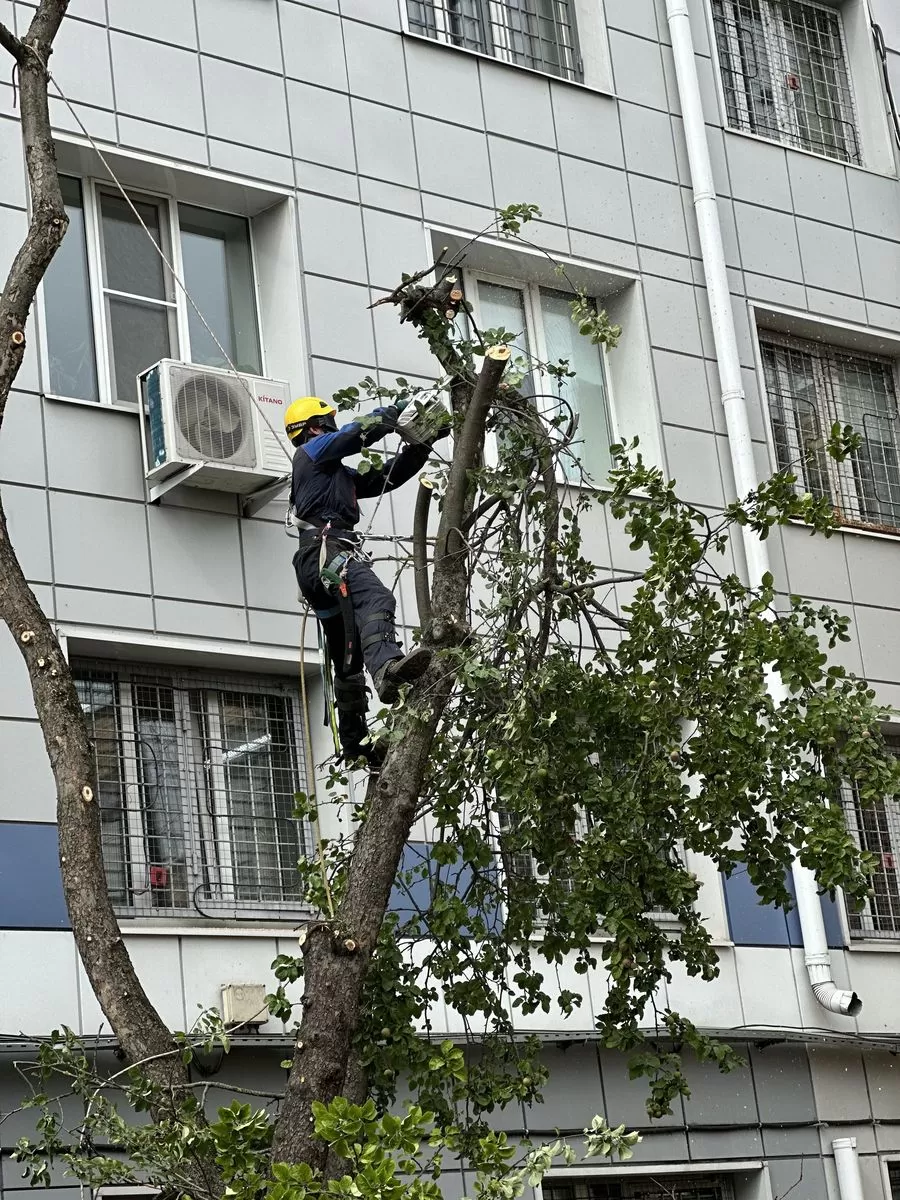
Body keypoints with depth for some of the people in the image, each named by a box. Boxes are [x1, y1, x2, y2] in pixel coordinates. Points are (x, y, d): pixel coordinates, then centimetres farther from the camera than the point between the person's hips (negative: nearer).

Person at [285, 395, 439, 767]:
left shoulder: (338, 473, 36)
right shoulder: (311, 451, 11)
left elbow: (385, 477, 31)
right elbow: (360, 432, 0)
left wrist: (421, 445, 22)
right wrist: (392, 412, 17)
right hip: (325, 550, -10)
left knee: (348, 659, 9)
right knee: (374, 598, -37)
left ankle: (354, 740, 11)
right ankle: (387, 666, -63)